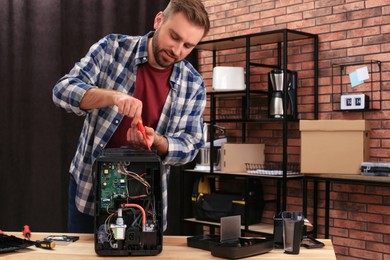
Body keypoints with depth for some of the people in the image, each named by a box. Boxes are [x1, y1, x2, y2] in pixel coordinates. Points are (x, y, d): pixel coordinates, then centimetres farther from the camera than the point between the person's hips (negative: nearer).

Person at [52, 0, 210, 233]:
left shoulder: (193, 84, -5)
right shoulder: (112, 48, -9)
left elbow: (190, 144, -4)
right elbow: (63, 90, -17)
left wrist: (156, 141, -25)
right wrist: (113, 96, -35)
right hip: (89, 185, -1)